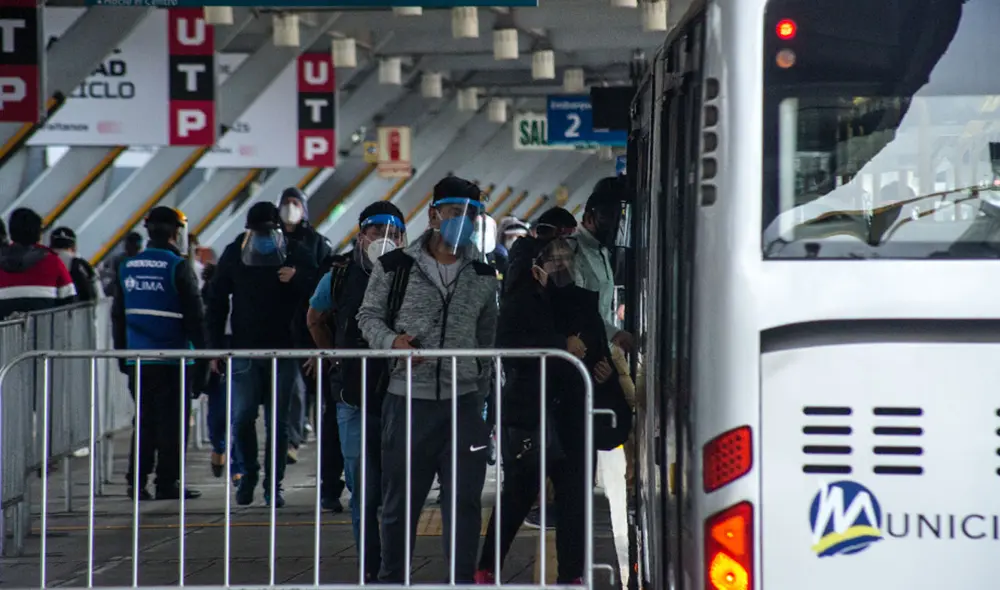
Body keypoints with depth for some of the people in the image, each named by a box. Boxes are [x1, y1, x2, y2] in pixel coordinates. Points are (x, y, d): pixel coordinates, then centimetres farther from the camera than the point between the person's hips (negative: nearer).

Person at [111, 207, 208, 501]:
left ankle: (137, 482, 10)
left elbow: (118, 316, 14)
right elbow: (195, 316, -9)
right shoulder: (178, 267, -9)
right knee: (172, 421, 1)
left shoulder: (128, 267, 8)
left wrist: (122, 355, 22)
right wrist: (202, 355, -3)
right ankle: (167, 483, 0)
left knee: (144, 421, 13)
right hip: (172, 361, -5)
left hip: (138, 361, 5)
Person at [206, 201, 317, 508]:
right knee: (242, 416, -6)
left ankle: (274, 484, 10)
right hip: (245, 350, 1)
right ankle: (248, 474, 15)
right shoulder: (234, 255, 4)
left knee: (277, 421, 1)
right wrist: (216, 348, 5)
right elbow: (216, 302, 10)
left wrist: (297, 279, -19)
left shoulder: (295, 254, 1)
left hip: (284, 350, -1)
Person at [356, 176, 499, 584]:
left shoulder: (483, 277, 10)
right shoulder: (394, 267, 1)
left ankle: (462, 581, 6)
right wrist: (392, 342, -13)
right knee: (400, 498, 5)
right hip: (408, 399, -2)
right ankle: (391, 578, 19)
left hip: (463, 402, 2)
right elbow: (368, 316, 7)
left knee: (464, 500, -1)